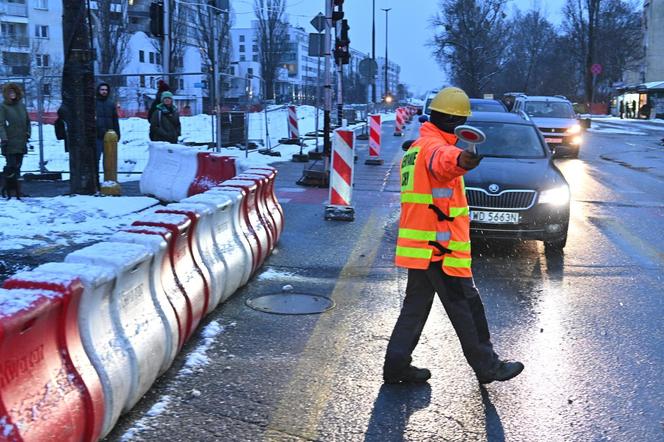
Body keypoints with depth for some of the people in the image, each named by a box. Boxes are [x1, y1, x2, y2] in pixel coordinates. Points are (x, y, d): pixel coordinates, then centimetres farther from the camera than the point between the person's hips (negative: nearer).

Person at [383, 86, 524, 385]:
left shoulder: (414, 148, 18)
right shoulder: (433, 145, -15)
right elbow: (442, 159, -41)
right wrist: (458, 160, -62)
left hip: (418, 247, 10)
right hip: (441, 247, -10)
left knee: (416, 305, 14)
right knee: (466, 307, 2)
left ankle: (397, 364, 14)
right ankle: (487, 366, 13)